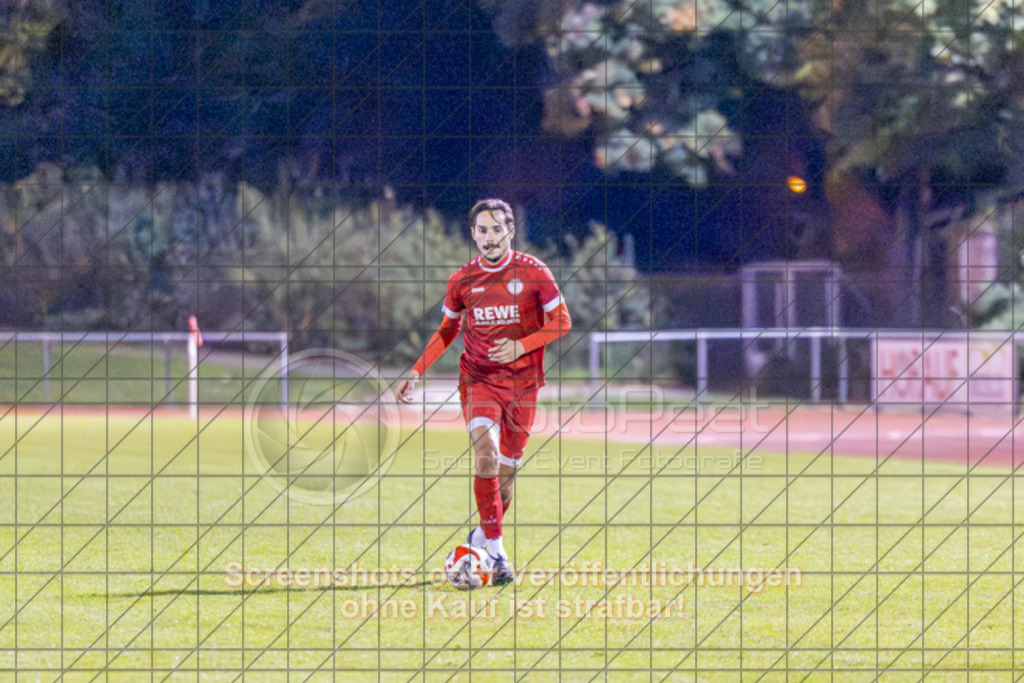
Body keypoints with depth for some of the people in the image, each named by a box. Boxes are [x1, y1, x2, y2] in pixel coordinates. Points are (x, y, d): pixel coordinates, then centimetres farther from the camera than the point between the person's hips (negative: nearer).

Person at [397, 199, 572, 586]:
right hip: (478, 378, 0)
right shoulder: (462, 280, 3)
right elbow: (447, 329, 18)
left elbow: (561, 321, -1)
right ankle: (495, 550, -23)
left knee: (507, 468, 3)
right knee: (486, 453, -22)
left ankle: (482, 537, 28)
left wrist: (522, 345, -16)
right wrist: (417, 372, 10)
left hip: (522, 382, 0)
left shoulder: (532, 272, -3)